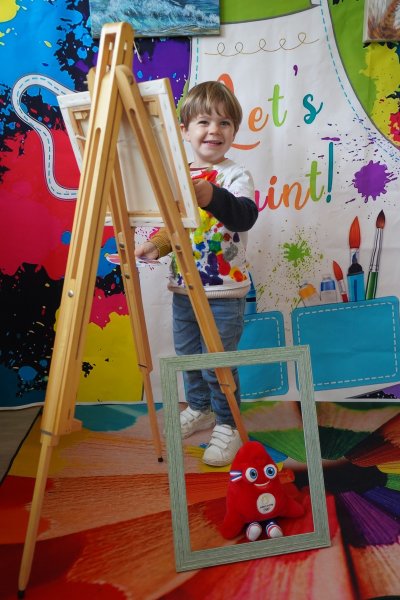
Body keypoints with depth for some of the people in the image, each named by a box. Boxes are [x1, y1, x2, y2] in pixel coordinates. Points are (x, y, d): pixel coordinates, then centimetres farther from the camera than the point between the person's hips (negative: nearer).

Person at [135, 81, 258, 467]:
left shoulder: (235, 175, -11)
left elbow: (246, 216, -30)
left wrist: (213, 196, -46)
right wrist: (156, 244, -3)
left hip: (224, 291, -6)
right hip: (183, 287, 7)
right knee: (187, 355, 19)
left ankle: (227, 427, 20)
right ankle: (199, 409, 42)